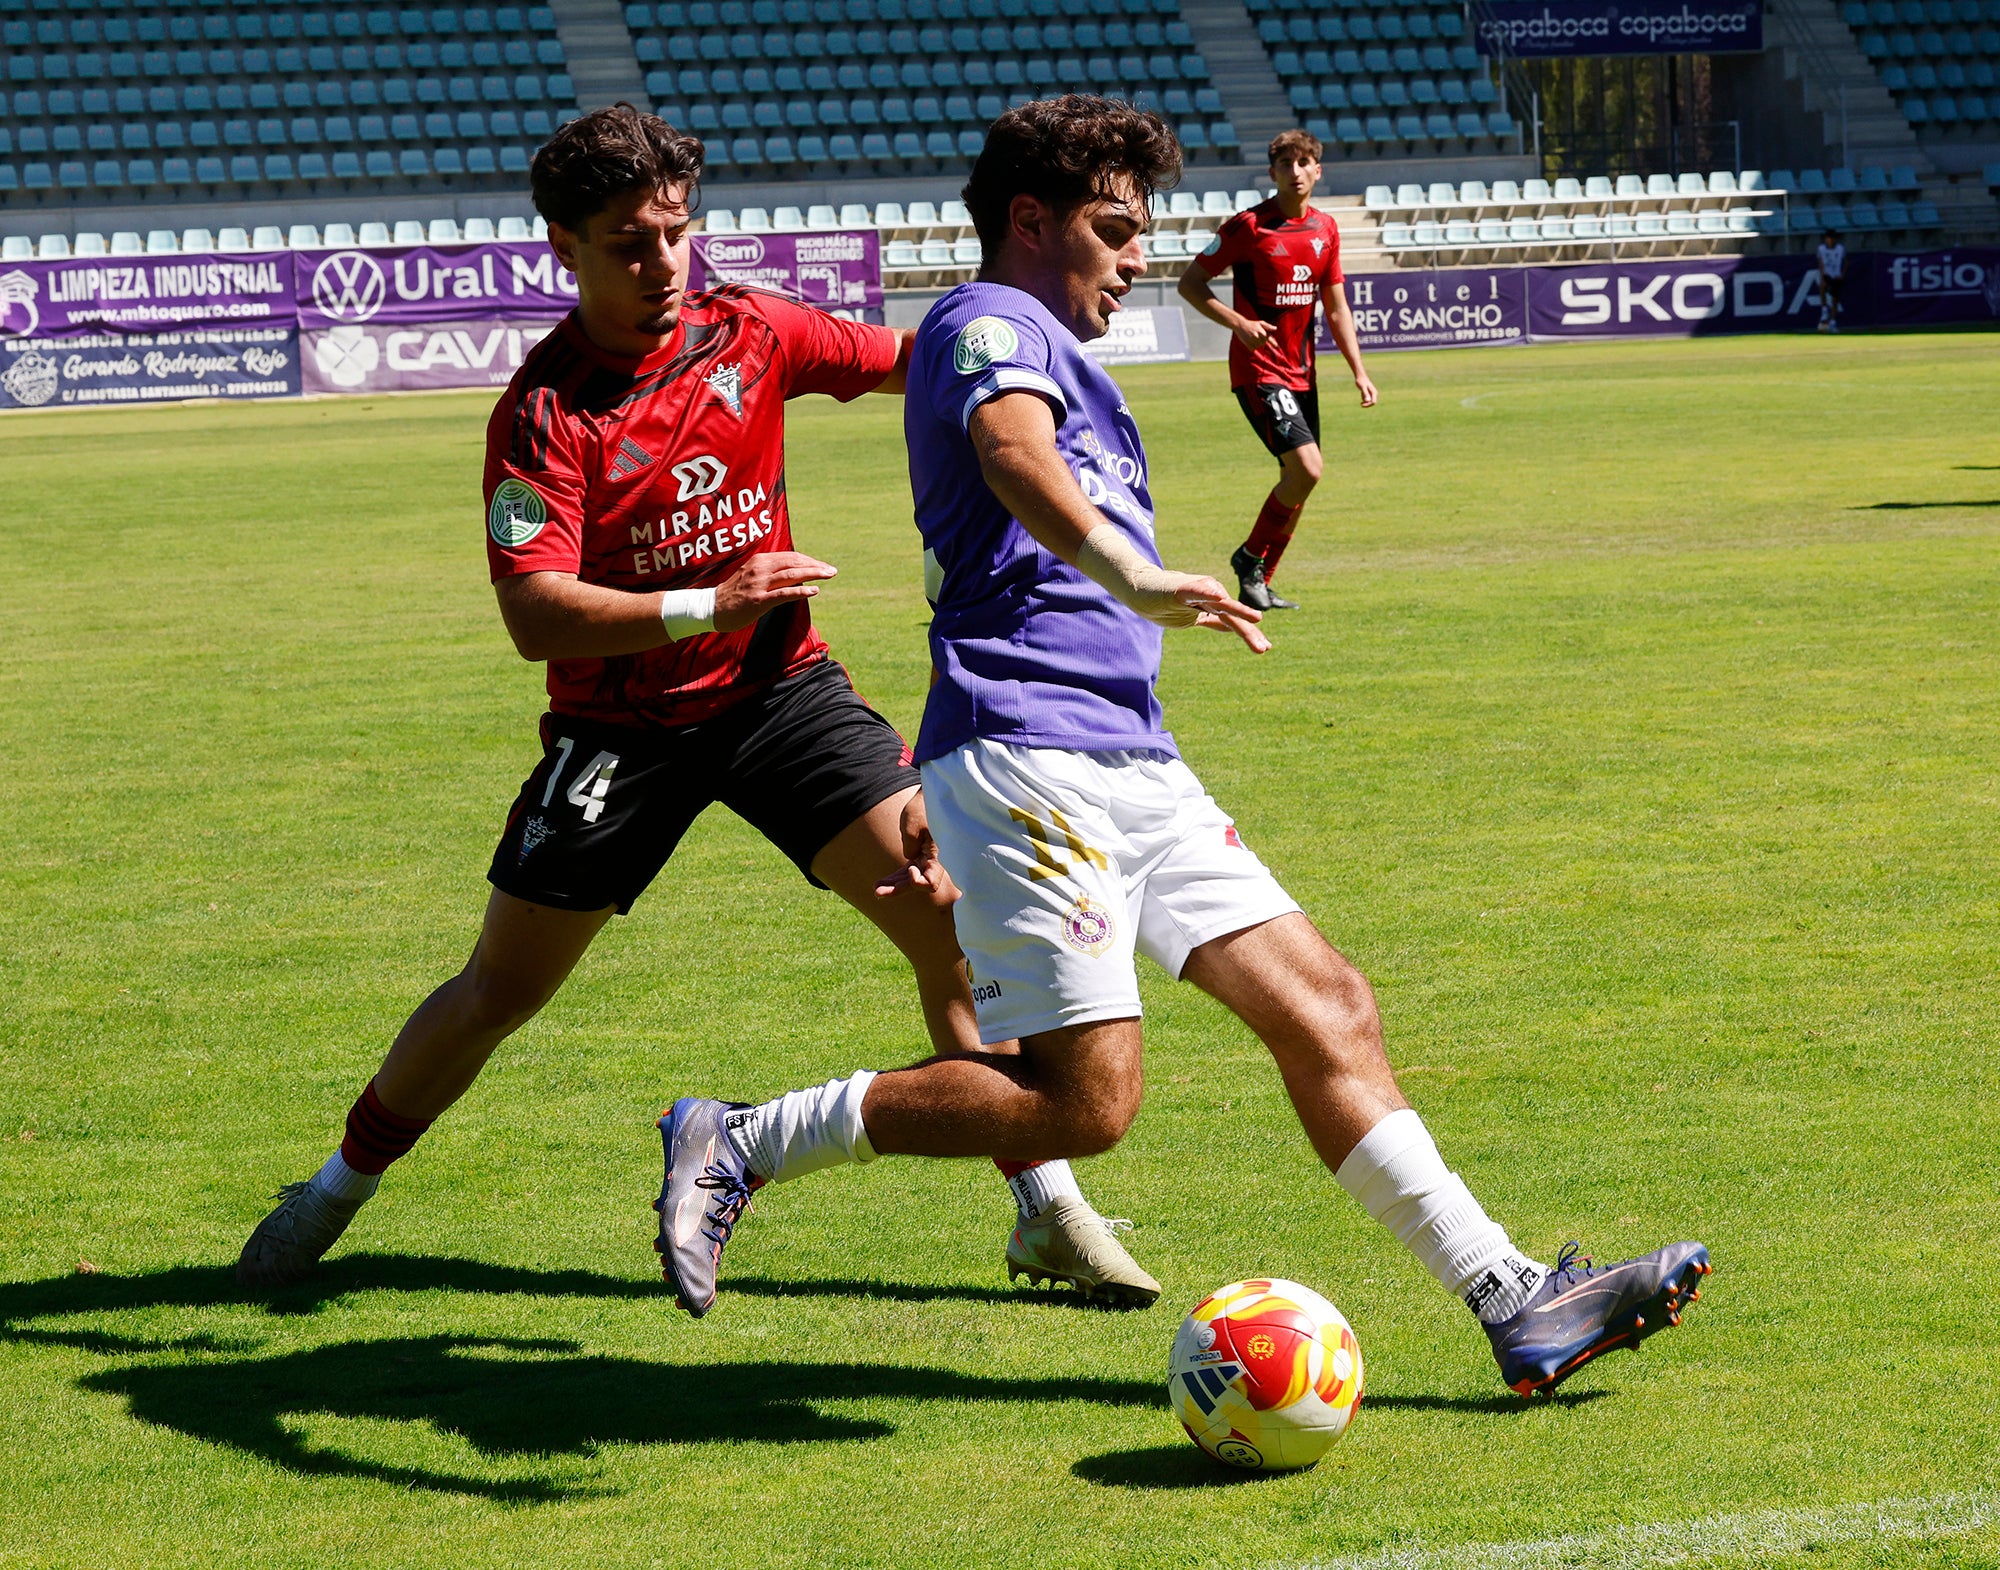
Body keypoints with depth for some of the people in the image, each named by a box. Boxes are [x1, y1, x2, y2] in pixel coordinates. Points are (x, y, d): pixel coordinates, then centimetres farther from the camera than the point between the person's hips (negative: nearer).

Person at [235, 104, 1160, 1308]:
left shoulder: (747, 333, -3)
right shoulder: (545, 410, -16)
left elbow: (908, 358, 10)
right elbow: (535, 616, -23)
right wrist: (706, 607, -34)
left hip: (778, 688, 3)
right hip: (623, 724, -3)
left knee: (951, 917, -12)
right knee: (498, 991, 5)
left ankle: (1050, 1210, -3)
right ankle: (339, 1186, 29)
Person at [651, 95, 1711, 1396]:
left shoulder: (1052, 356, 28)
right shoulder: (991, 324, -3)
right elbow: (1012, 454, -28)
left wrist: (940, 791, 36)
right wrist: (1135, 581, -45)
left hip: (1131, 763, 10)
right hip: (1029, 757, -10)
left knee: (1326, 1008, 1)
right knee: (1085, 1097, -13)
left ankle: (1512, 1301, -1)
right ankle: (742, 1145, -2)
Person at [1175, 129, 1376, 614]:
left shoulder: (1325, 229, 8)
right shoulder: (1248, 226, -10)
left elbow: (1336, 307, 15)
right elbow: (1190, 282, -6)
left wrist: (1359, 372, 8)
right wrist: (1239, 323, -19)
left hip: (1302, 371, 7)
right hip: (1258, 370, -7)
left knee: (1298, 481, 7)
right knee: (1306, 466, -20)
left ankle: (1258, 583, 18)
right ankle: (1250, 557, -1)